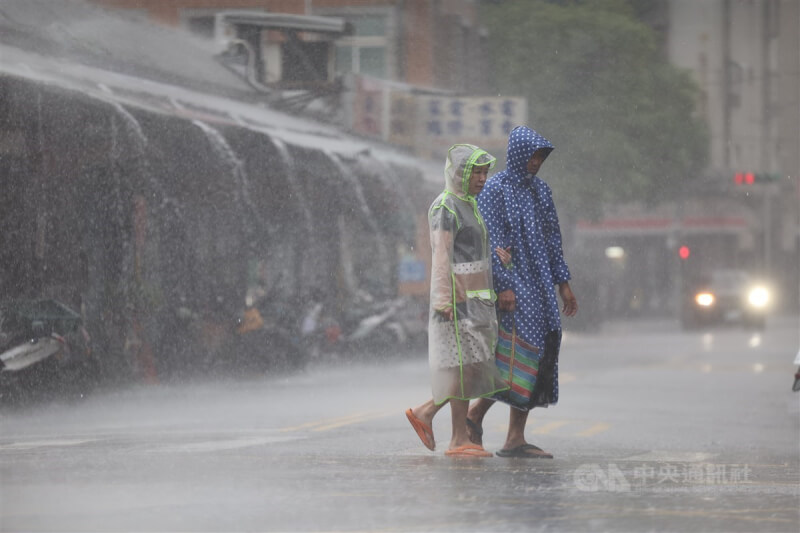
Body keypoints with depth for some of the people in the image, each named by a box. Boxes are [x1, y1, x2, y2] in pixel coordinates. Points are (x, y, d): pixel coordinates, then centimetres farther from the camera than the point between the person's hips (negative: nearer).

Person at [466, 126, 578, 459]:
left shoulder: (540, 190, 15)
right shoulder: (495, 190, -8)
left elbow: (552, 238, 18)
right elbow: (491, 241, -13)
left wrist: (563, 283, 13)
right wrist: (503, 286, -20)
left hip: (539, 285, 8)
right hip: (513, 285, -8)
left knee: (539, 354, 3)